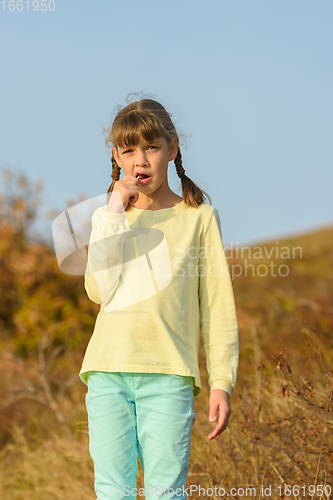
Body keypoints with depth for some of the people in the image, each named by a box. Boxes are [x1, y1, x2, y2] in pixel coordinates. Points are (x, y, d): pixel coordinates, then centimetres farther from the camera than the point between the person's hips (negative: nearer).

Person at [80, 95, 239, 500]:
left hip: (169, 374, -2)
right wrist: (114, 215, -3)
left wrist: (222, 381, 0)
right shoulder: (108, 216, 16)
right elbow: (98, 290, -1)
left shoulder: (198, 216, 10)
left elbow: (218, 306, 7)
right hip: (108, 370, 2)